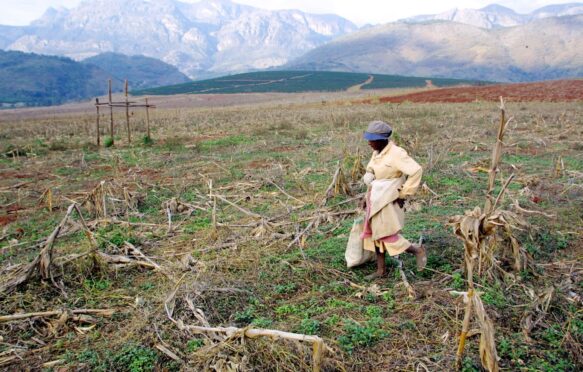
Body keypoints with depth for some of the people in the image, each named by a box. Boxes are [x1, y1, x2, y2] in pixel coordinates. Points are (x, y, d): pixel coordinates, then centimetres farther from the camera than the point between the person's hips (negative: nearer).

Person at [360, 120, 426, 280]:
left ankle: (418, 250, 19)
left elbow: (416, 171, -25)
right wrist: (368, 195, 13)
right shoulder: (377, 153, 6)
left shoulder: (396, 153, -19)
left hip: (389, 200, -8)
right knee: (376, 233, 12)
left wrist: (404, 194, -19)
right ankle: (381, 270, 24)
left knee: (388, 235, -3)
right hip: (377, 198, 9)